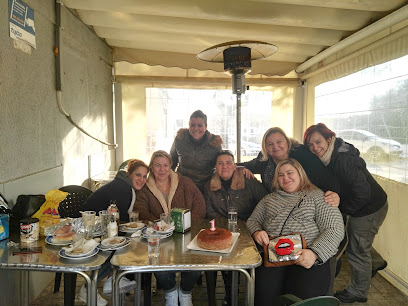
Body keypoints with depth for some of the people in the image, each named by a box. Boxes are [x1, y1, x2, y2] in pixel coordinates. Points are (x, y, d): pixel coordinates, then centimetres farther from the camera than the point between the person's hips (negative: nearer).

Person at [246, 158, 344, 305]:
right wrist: (256, 232, 1)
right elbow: (252, 220, 26)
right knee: (264, 293, -25)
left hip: (306, 257, -2)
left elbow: (335, 229, 1)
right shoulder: (269, 198, 24)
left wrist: (314, 252, -15)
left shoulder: (318, 196, 10)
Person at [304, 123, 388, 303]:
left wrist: (342, 209, -21)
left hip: (370, 209, -9)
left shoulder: (343, 160, -33)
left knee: (356, 249, 6)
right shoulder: (328, 158, -5)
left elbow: (363, 192, -33)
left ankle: (357, 293, 29)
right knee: (351, 239, 27)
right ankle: (376, 262, 55)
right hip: (357, 207, 9)